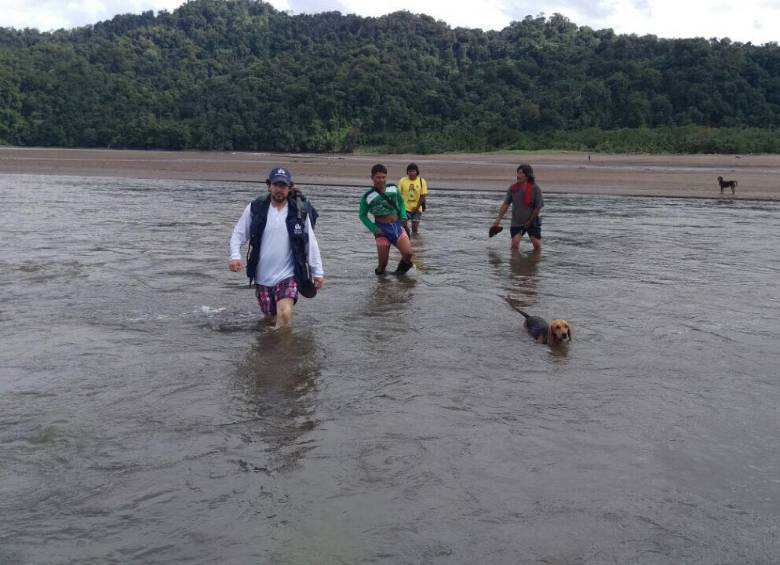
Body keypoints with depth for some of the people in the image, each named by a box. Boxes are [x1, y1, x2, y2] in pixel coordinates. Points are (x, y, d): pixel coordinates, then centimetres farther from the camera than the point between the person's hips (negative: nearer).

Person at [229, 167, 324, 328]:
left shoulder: (299, 212, -4)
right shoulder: (255, 209, -2)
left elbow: (311, 243, 1)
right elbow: (238, 233, 4)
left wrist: (318, 272, 2)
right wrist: (235, 256, -14)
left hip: (288, 275, -2)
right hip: (262, 277, 2)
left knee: (285, 314, -24)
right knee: (270, 317, 15)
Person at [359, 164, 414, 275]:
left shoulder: (393, 189, -1)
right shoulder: (367, 197, -8)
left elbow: (401, 202, 15)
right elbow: (362, 215, 1)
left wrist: (403, 217, 0)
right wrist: (374, 229, -9)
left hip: (397, 225, 2)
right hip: (382, 229, -2)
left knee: (408, 253, -13)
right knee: (383, 262, -2)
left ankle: (403, 266, 20)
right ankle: (380, 270, 32)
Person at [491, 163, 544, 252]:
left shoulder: (535, 189, -10)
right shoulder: (513, 188, -3)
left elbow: (538, 207, -8)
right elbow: (505, 204, 3)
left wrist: (530, 221, -7)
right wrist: (498, 219, -2)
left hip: (532, 222, -1)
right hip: (516, 222, 1)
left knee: (537, 245, -1)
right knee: (515, 244, -11)